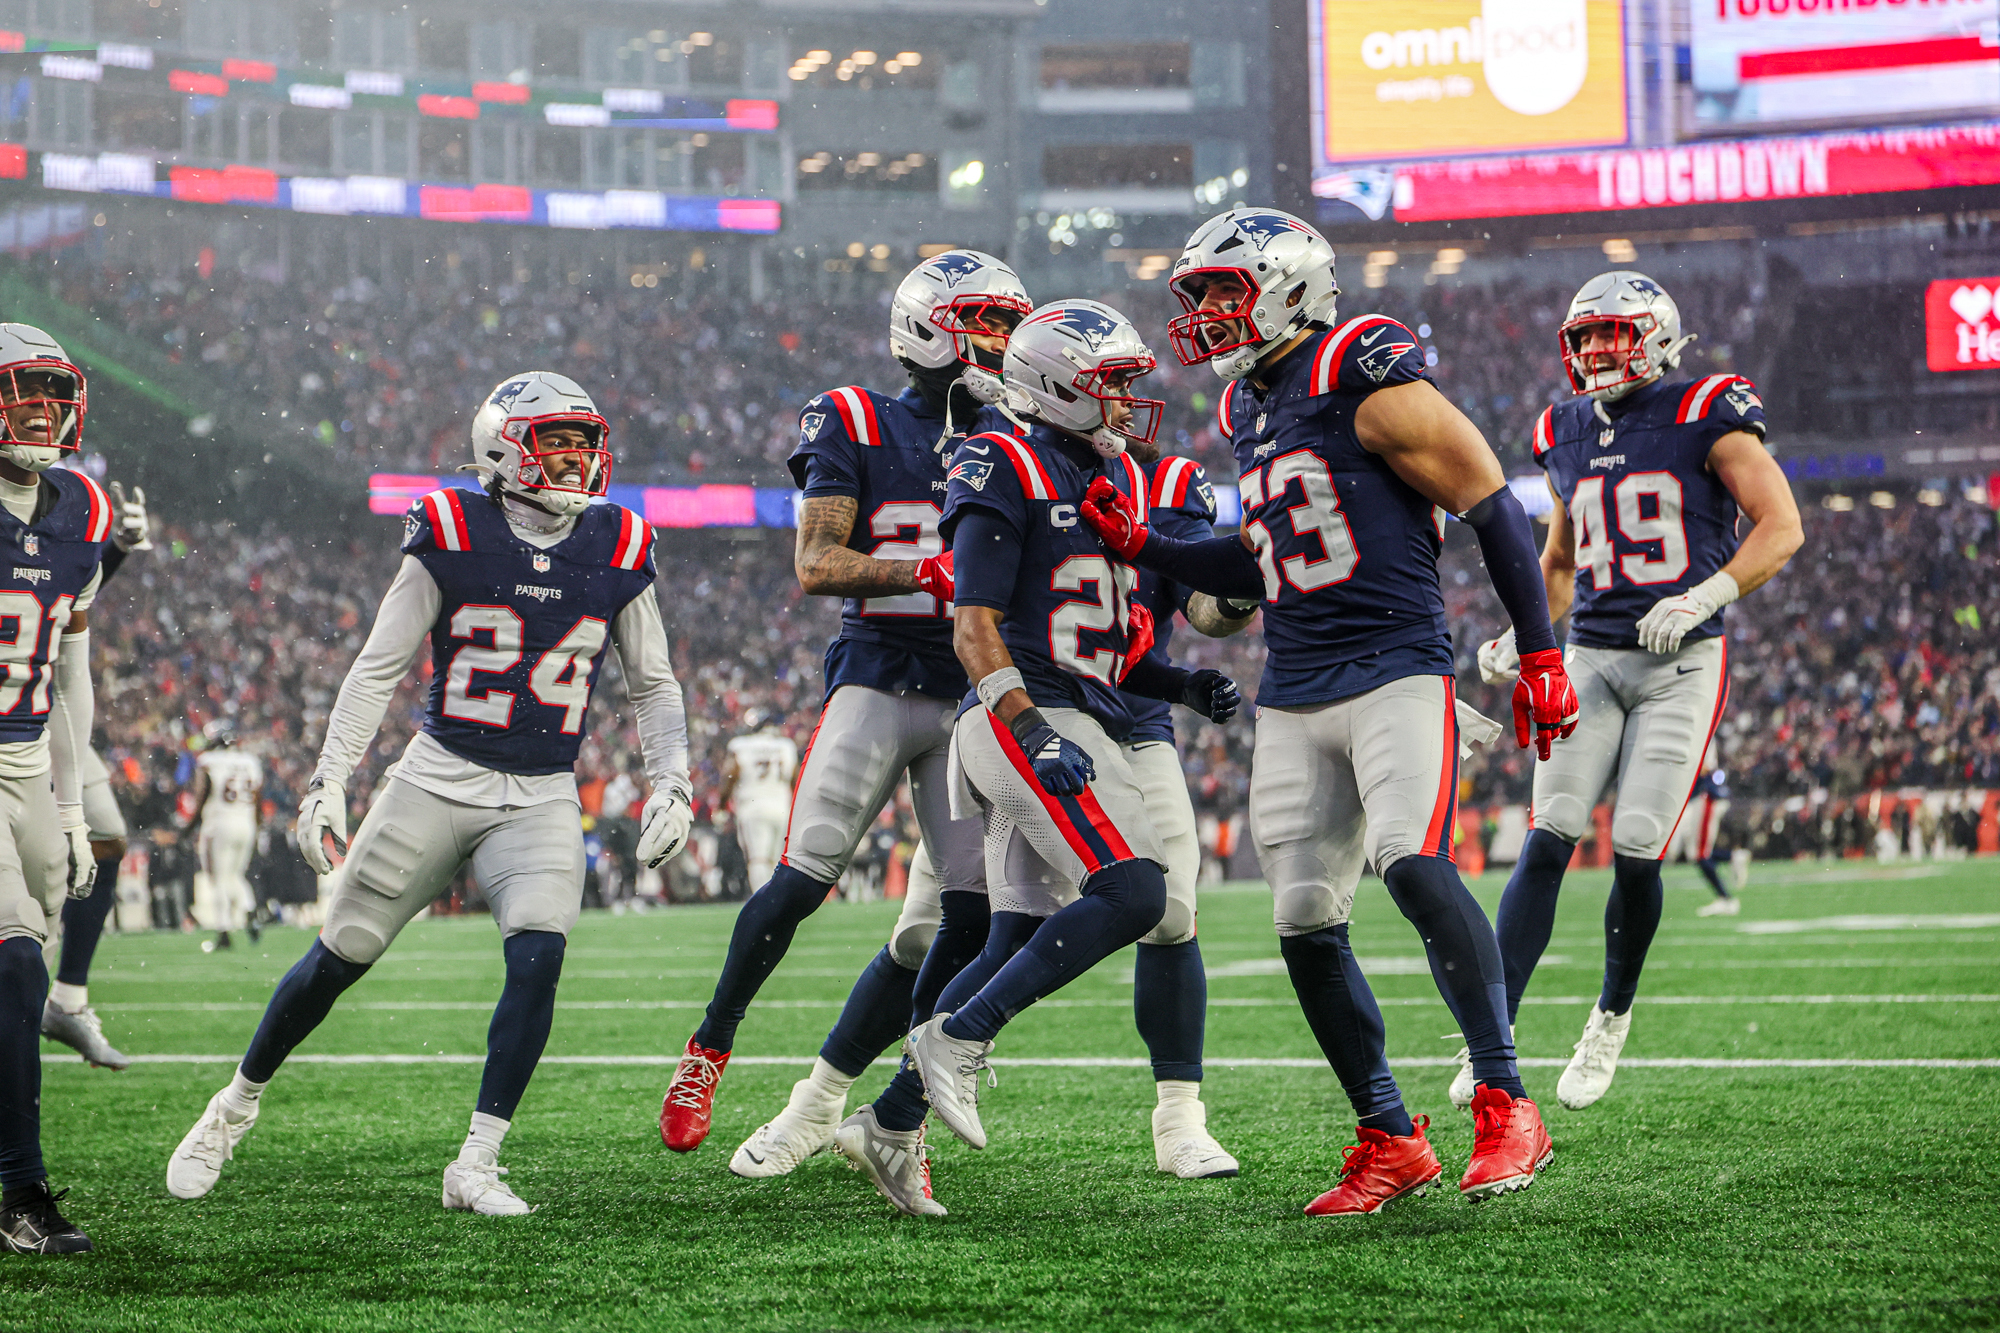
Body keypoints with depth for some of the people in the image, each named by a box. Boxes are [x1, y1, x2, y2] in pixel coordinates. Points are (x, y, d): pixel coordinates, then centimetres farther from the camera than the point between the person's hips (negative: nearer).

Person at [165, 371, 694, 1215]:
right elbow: (378, 669, -4)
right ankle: (237, 1105, 28)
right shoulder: (452, 539, -8)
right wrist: (328, 782, -11)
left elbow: (652, 687, 12)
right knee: (339, 958, 4)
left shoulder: (617, 552, 1)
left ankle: (476, 1165, -12)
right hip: (439, 781, -1)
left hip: (542, 799, 2)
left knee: (537, 958, -21)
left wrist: (670, 785, -1)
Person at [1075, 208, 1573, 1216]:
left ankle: (1506, 1106, -19)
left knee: (1413, 864, -26)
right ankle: (1391, 1141, 13)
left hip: (1396, 670, -8)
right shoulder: (1247, 410, 16)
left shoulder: (1364, 377, -9)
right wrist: (1142, 547, 16)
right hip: (1294, 696, 8)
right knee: (1306, 922, 3)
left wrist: (1538, 653, -9)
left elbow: (1490, 503, -8)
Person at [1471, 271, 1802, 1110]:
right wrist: (1521, 635, 9)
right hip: (1591, 659, 4)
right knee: (1548, 841, -9)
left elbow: (1781, 526, -8)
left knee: (1636, 850, -8)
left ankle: (1613, 1016, 17)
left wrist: (1703, 598, -19)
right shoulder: (1566, 435, 12)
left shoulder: (1704, 419, -5)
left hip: (1682, 663, -4)